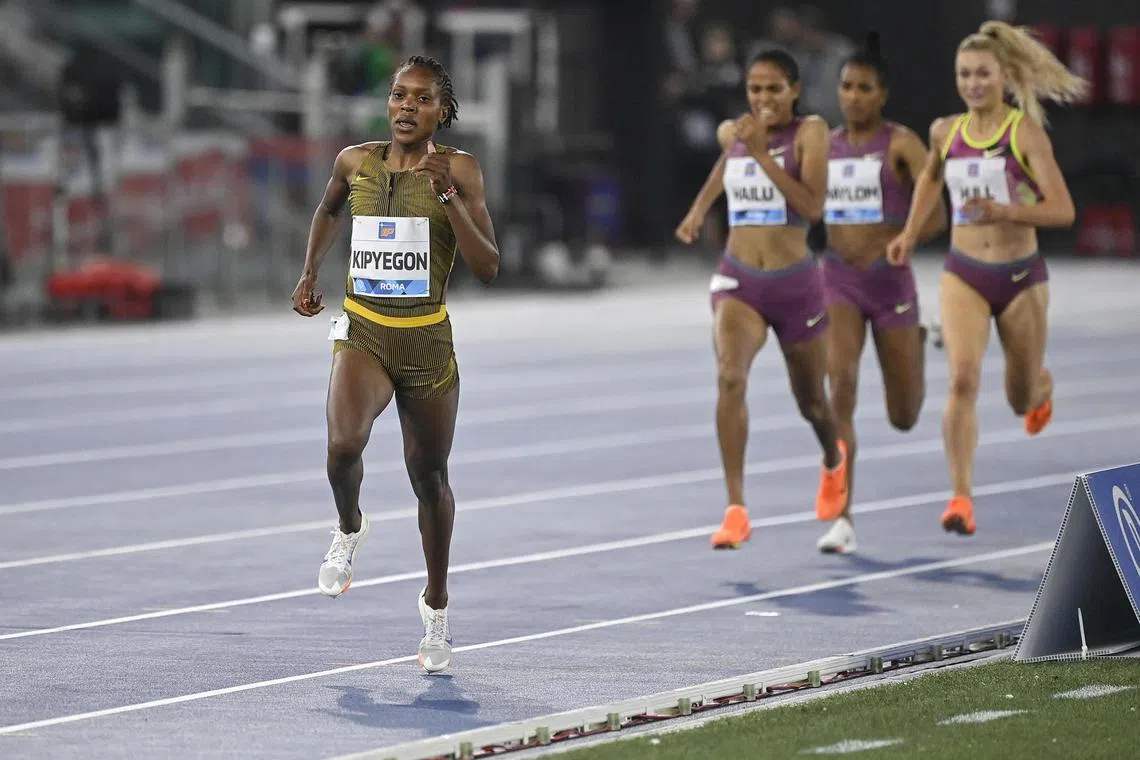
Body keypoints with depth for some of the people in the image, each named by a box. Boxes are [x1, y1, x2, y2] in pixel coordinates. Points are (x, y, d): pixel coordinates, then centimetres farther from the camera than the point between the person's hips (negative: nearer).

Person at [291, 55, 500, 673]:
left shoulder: (459, 169, -6)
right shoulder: (356, 162, 2)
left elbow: (488, 267, -13)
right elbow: (328, 209, 26)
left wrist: (448, 197, -21)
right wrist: (308, 276, 18)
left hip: (428, 343, 0)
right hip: (363, 335, 0)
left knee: (429, 477, 13)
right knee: (344, 446, -27)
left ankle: (436, 601, 36)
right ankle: (349, 529, 8)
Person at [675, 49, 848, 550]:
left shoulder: (809, 132, -9)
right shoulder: (732, 132, 4)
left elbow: (812, 207, -21)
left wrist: (761, 153, -24)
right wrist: (699, 208, 21)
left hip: (795, 283, -2)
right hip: (737, 280, 2)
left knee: (811, 400, 17)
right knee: (730, 377, -26)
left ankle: (833, 462, 55)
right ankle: (736, 510, -26)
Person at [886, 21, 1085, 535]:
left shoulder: (1026, 132, -12)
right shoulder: (945, 132, 1)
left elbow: (1062, 210, -19)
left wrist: (1005, 212, -33)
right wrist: (910, 232, 15)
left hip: (1021, 276, -2)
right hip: (964, 275, 2)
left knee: (1022, 399, 14)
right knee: (963, 378, -22)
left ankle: (1042, 387, 54)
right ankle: (961, 498, -22)